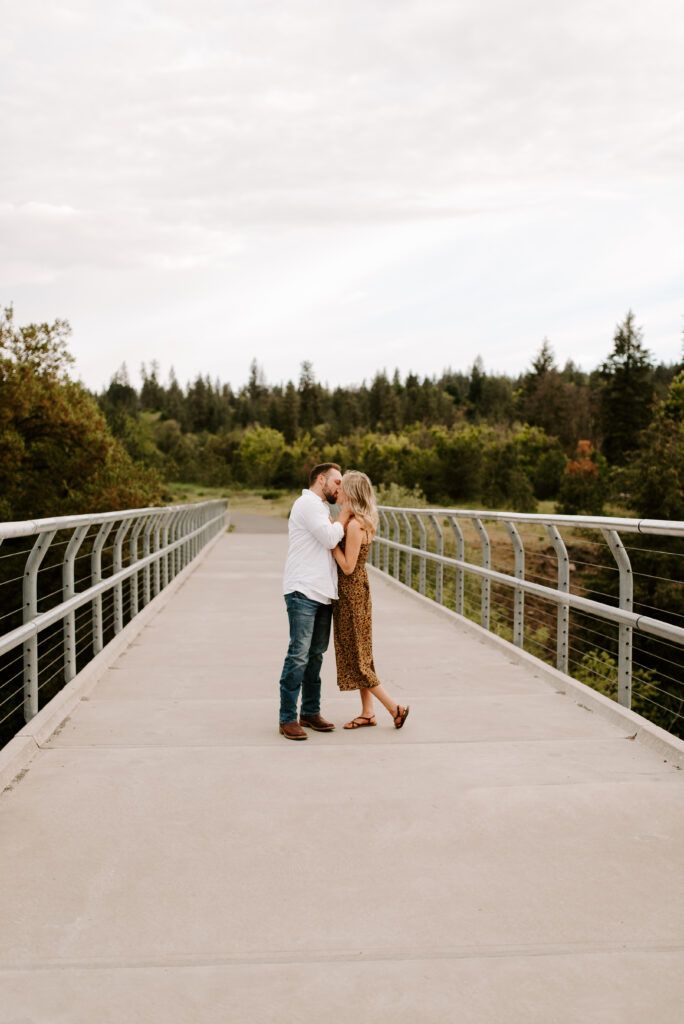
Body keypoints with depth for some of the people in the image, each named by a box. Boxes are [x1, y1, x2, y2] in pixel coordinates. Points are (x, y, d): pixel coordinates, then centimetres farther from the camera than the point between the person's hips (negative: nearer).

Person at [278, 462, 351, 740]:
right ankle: (287, 719, -6)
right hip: (303, 592, -10)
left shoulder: (319, 508, 25)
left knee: (316, 654, 10)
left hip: (322, 593, 10)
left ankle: (310, 712, 17)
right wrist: (346, 512, -1)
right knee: (299, 654, -10)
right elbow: (330, 538, -15)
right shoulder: (308, 503, -7)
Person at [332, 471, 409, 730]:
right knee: (358, 656, 14)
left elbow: (348, 567, -21)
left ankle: (395, 707, 6)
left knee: (355, 658, 0)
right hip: (356, 593, 9)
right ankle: (367, 713, 21)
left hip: (351, 596, -9)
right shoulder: (364, 522, 8)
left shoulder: (354, 525, -21)